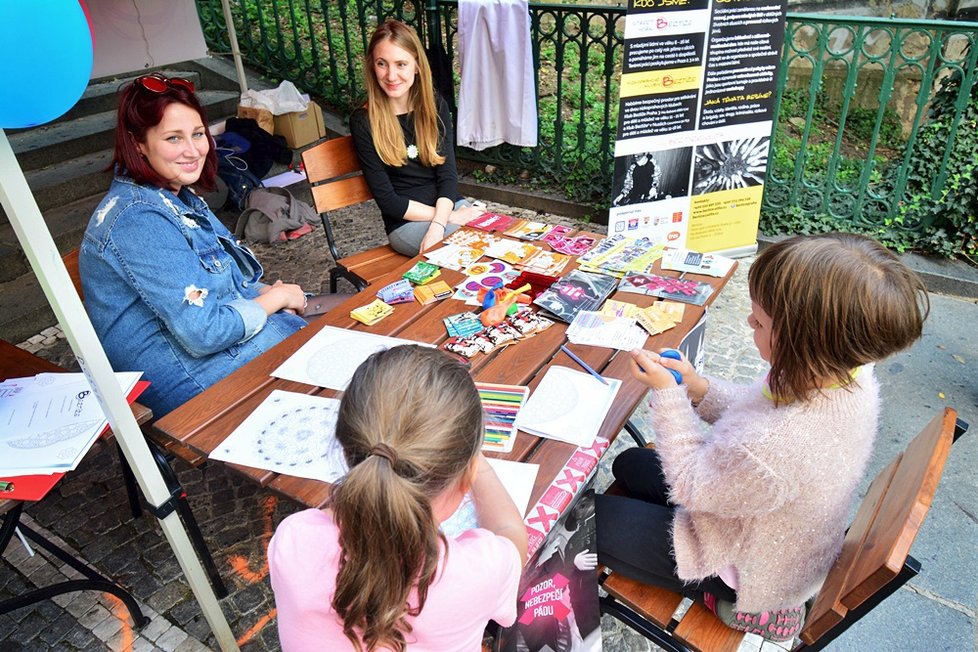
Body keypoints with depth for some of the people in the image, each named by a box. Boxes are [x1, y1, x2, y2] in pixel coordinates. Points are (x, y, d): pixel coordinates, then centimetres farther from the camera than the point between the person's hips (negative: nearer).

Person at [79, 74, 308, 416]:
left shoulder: (176, 195, 5)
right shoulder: (140, 220, -25)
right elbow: (203, 333, -28)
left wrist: (265, 292, -5)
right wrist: (276, 297, -14)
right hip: (189, 374, -9)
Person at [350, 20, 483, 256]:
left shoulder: (436, 107, 5)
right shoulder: (363, 121, -7)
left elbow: (448, 174, -2)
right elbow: (387, 199, -9)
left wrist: (438, 225, -20)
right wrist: (449, 218, -14)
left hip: (450, 205, 5)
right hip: (406, 221, -5)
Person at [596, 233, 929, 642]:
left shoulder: (772, 448, -46)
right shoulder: (852, 375, -21)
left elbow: (690, 487, -24)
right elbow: (757, 410, -2)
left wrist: (667, 395, -21)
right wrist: (700, 389, -15)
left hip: (748, 576, -8)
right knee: (629, 465, 20)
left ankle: (723, 599, 13)